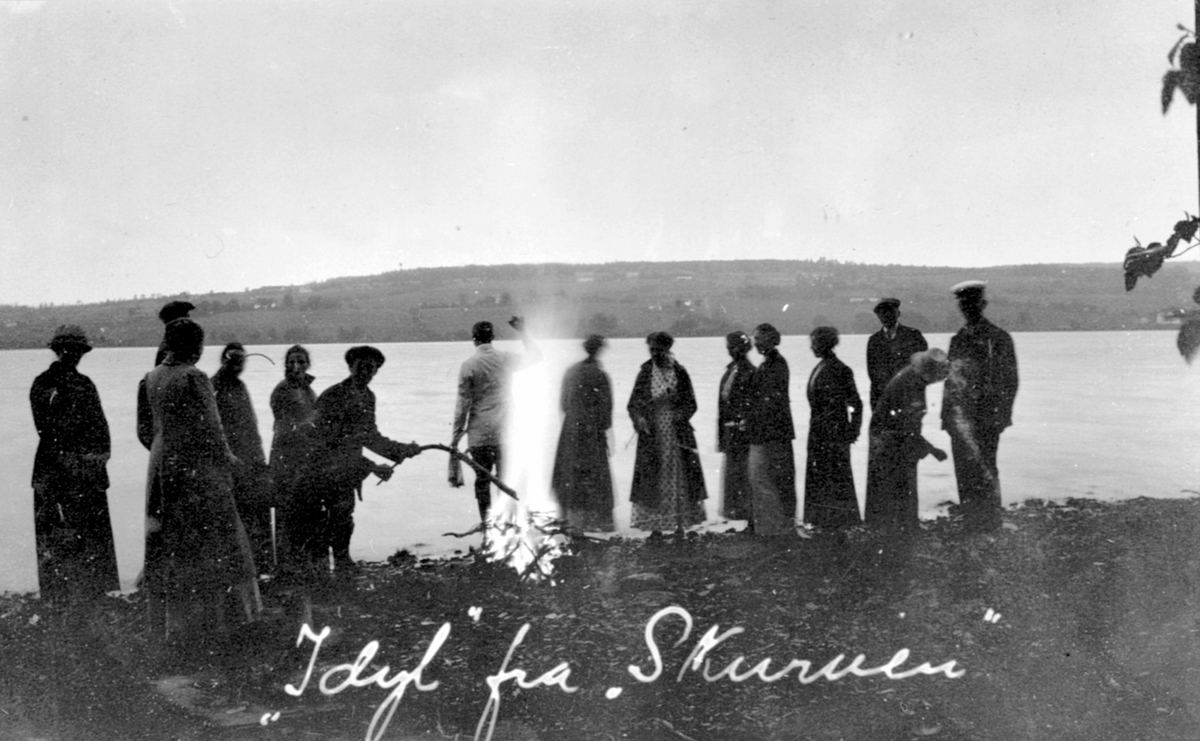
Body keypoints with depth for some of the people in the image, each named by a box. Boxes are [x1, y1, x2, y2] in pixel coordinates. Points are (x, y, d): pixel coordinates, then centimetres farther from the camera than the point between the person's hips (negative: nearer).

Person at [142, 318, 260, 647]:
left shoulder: (154, 377, 6)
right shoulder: (193, 378, -18)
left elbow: (158, 424, 11)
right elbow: (210, 428, -16)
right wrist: (227, 457, -3)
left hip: (164, 464, 8)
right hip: (197, 468, -8)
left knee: (176, 546, 17)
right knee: (208, 546, 4)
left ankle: (175, 622, 26)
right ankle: (206, 625, 11)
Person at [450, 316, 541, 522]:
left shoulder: (469, 365, -9)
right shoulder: (505, 359, -2)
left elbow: (463, 403, -7)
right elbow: (535, 355, 16)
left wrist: (456, 434, 0)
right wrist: (522, 331, 20)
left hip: (479, 433, -2)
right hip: (504, 430, 2)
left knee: (482, 478, 7)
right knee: (505, 477, 12)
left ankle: (485, 520, 7)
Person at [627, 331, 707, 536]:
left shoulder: (680, 373, 2)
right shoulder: (645, 373, 4)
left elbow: (691, 403, 3)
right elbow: (633, 404, 5)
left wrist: (679, 415, -16)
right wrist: (639, 418, -15)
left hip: (676, 433, 0)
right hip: (651, 434, 0)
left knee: (679, 478, 1)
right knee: (652, 480, -1)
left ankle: (680, 524, 9)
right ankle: (655, 527, 6)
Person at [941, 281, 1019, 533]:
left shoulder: (998, 338, 1)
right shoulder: (957, 340, 16)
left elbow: (1010, 380, 0)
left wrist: (1002, 415, -7)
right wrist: (945, 414, 11)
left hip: (986, 415, -4)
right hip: (960, 415, 5)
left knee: (984, 469, -3)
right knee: (965, 473, 4)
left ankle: (991, 527, 5)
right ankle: (972, 525, 12)